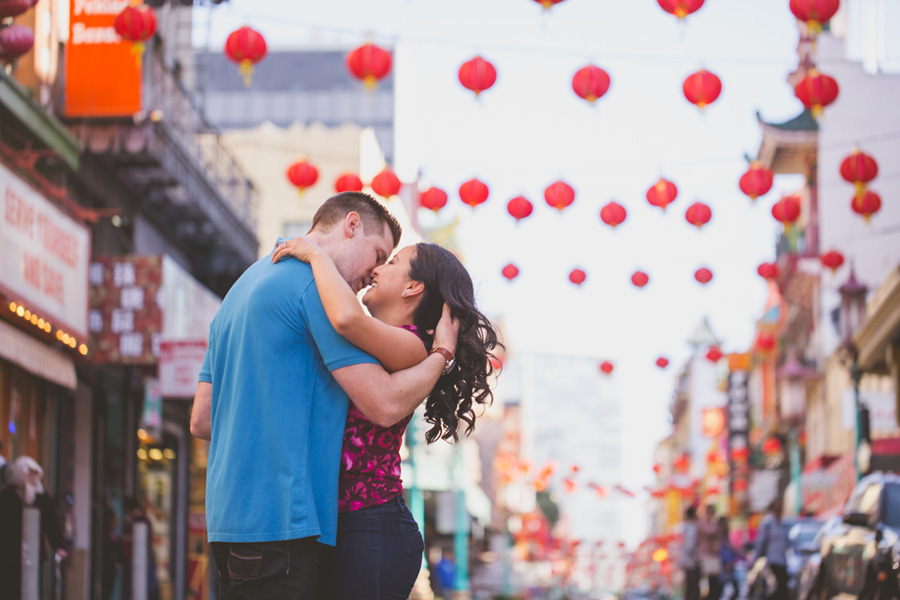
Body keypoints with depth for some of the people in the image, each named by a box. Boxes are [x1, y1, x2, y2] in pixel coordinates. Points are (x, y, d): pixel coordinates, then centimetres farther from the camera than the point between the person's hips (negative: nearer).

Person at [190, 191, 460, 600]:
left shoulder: (243, 287, 23)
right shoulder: (317, 283, -8)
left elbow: (201, 420, 23)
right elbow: (384, 404, -13)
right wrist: (442, 352, 4)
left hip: (230, 518, 10)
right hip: (278, 521, -10)